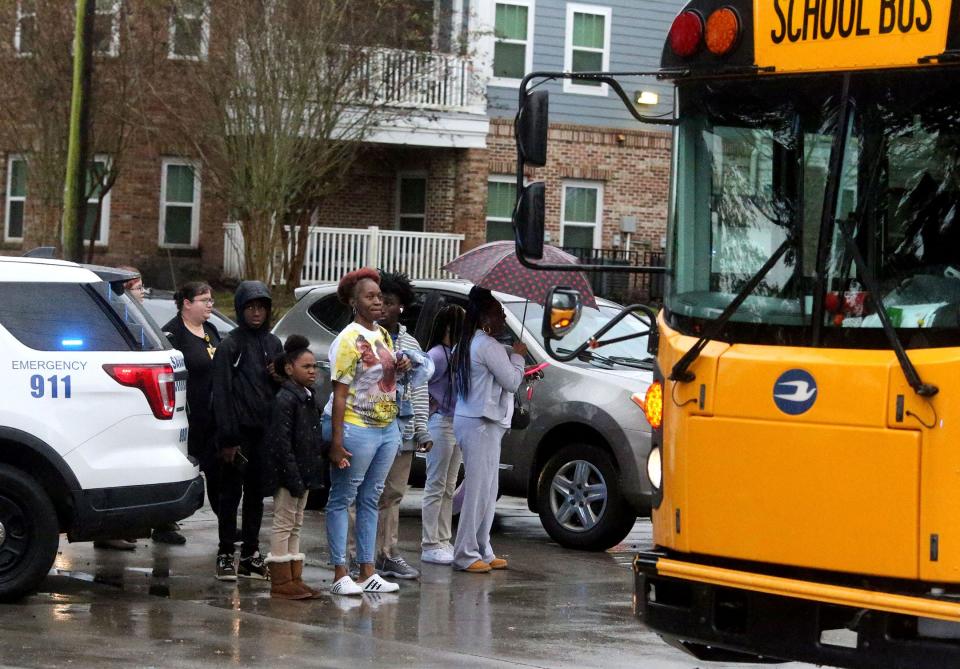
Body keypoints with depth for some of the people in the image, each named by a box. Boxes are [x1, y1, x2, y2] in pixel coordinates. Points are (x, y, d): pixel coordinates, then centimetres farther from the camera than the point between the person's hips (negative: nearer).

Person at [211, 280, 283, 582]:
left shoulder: (273, 344, 12)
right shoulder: (230, 345, -5)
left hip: (265, 432, 5)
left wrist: (280, 378, -3)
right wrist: (227, 438, -16)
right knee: (232, 493, 0)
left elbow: (283, 388, 22)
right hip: (239, 432, -5)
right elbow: (221, 393, -10)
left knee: (256, 493, 10)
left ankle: (250, 555, 16)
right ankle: (226, 555, 5)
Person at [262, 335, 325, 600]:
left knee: (295, 526, 12)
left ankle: (294, 579, 18)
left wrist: (313, 473, 13)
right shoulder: (285, 399, -15)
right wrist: (294, 477, -23)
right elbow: (282, 442, -20)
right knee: (284, 524, -3)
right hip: (288, 474, -9)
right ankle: (281, 582, 1)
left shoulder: (308, 398, 13)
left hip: (303, 473, 9)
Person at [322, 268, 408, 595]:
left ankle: (368, 572, 16)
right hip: (356, 429, -8)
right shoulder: (349, 340, -13)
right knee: (342, 499, -1)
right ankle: (340, 574, 1)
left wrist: (397, 369, 3)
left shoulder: (383, 335, 12)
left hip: (388, 427, 8)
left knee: (370, 500, 12)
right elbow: (340, 393, -17)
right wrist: (336, 442, -22)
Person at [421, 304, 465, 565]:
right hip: (441, 423, -9)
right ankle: (430, 545, 0)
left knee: (448, 488, 14)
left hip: (456, 424, 9)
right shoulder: (437, 355, -15)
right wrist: (431, 405, -21)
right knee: (436, 487, -4)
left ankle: (443, 541, 21)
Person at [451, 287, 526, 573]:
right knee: (479, 489, -7)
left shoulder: (468, 344, 17)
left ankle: (483, 551, 16)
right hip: (482, 423, -11)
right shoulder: (489, 345, -15)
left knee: (486, 490, 13)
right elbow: (512, 382, -12)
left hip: (467, 419, 11)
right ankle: (466, 554, -5)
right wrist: (518, 355, 4)